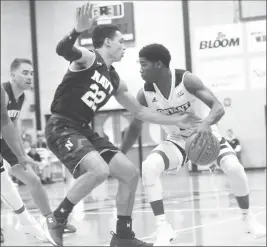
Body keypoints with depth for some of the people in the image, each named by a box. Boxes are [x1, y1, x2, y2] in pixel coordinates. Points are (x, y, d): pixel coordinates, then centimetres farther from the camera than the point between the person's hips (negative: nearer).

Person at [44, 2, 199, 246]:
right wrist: (78, 29, -50)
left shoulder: (115, 80, 16)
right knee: (99, 170, -31)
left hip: (84, 130, 9)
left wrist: (177, 121, 23)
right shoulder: (88, 58, -7)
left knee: (130, 173, 4)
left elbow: (140, 111, 24)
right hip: (61, 127, -9)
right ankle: (56, 219, -14)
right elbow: (63, 50, -30)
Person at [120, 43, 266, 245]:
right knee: (149, 167, -25)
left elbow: (218, 107, -34)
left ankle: (248, 218, 2)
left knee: (234, 168, -25)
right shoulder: (145, 94, -16)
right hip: (177, 140, 3)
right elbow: (136, 128, -5)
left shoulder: (186, 80, -27)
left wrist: (206, 123, -56)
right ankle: (164, 227, -18)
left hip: (204, 134, -2)